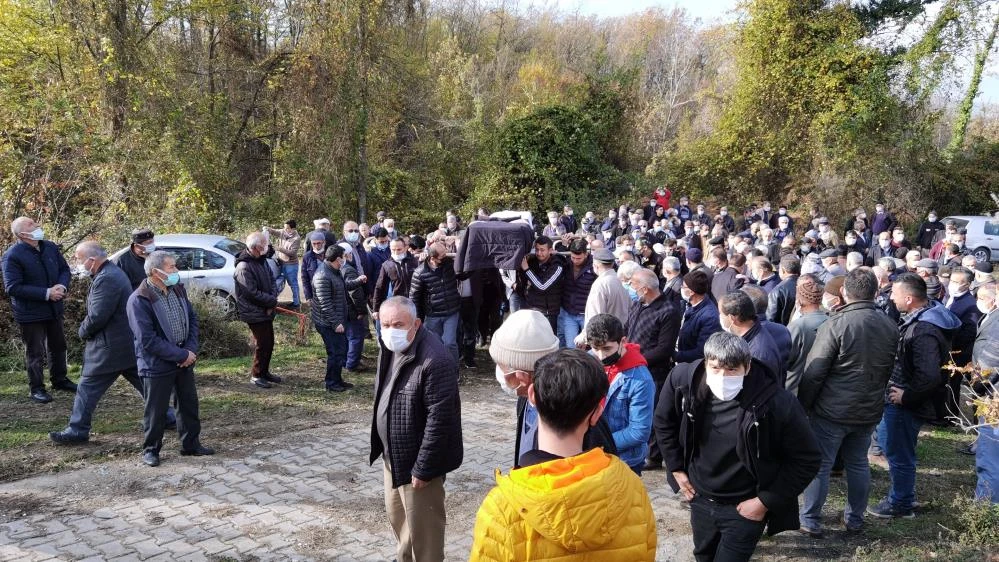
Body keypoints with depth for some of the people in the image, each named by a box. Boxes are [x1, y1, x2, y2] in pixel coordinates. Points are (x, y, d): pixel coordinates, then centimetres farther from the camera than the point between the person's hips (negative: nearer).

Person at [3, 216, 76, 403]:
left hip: (54, 309, 6)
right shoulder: (12, 256, -18)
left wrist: (62, 286, -12)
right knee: (35, 352, 5)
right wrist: (46, 293, -24)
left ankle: (59, 379, 37)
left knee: (58, 346, 20)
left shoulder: (50, 247, 0)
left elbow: (64, 269, 10)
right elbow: (12, 287, -21)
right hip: (30, 313, -6)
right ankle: (36, 388, 19)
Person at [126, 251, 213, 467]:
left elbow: (192, 318, 8)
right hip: (157, 365, -6)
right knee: (156, 411, 7)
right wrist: (182, 355, -19)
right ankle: (151, 449, 25)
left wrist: (191, 350, -6)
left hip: (185, 360, 7)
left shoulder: (178, 289, 2)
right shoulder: (139, 301, -20)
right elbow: (148, 341, -22)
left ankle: (191, 444, 30)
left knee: (189, 404, 16)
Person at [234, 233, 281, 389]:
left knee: (269, 342, 16)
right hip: (254, 313, -9)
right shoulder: (244, 267, -22)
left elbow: (272, 280, 11)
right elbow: (253, 293, -24)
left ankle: (264, 371, 31)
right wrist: (272, 301, -15)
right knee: (261, 344, -2)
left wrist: (273, 297, -7)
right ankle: (256, 375, 14)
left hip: (266, 311, 9)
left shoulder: (262, 261, 6)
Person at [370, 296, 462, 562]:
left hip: (416, 460, -9)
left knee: (421, 527, 6)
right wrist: (384, 449, 16)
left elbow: (439, 419, -27)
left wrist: (423, 468, -22)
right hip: (393, 455, 9)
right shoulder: (389, 348, 1)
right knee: (397, 515, 26)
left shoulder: (435, 360, -28)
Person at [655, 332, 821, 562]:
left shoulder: (778, 403, -28)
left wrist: (765, 501, -13)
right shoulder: (683, 379, -18)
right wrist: (676, 469, 3)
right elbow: (663, 423, 4)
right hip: (700, 499, 5)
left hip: (744, 507, -4)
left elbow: (807, 461, -15)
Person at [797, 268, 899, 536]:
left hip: (832, 411, -6)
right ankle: (855, 519, 29)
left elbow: (813, 373, -18)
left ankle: (810, 521, 13)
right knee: (858, 464, 18)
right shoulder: (889, 327, 1)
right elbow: (889, 372, 13)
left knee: (819, 465, 5)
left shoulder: (835, 324, -20)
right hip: (869, 411, 6)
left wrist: (802, 405, -6)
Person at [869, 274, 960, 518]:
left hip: (905, 405, -10)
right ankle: (901, 492, 42)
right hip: (896, 398, 10)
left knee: (899, 454, 7)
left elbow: (929, 378, -35)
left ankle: (900, 505, 25)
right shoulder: (917, 319, 3)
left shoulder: (924, 332, -29)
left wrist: (906, 396, -20)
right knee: (887, 442, 25)